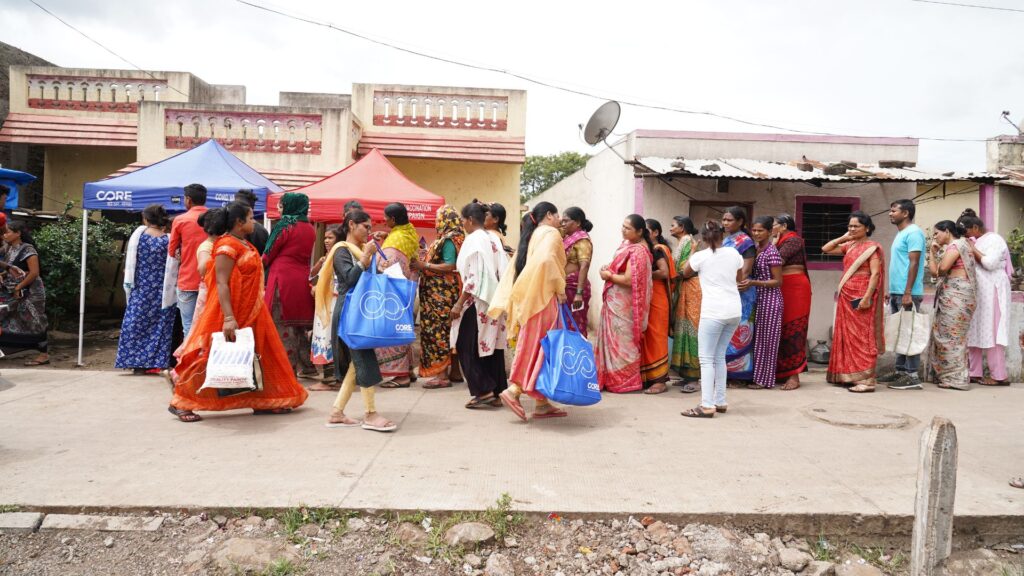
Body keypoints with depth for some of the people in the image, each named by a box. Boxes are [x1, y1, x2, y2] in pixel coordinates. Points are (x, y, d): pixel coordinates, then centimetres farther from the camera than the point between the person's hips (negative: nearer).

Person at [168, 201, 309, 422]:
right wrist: (228, 318, -29)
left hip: (251, 313, 9)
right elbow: (221, 284, -23)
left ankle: (263, 401, 20)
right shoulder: (227, 246, -16)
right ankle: (180, 403, 11)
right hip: (232, 314, -9)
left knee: (259, 357, 11)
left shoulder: (246, 245, 12)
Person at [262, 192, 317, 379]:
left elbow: (268, 255, -3)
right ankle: (307, 366, 16)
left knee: (283, 324, -1)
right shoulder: (310, 229, 10)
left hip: (282, 278, -6)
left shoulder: (284, 225, -8)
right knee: (300, 324, 13)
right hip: (303, 279, 6)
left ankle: (288, 367, 0)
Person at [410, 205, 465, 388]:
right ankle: (455, 371, 19)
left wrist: (424, 266, -16)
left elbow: (450, 266, -21)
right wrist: (425, 264, 16)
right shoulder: (457, 238, 14)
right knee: (450, 331, 13)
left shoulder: (448, 239, -13)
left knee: (438, 331, -7)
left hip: (441, 295, -10)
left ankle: (442, 375, -6)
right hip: (448, 293, 10)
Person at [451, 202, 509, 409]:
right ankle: (496, 392, 13)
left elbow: (473, 276, -17)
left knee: (468, 347, 2)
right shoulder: (494, 239, 11)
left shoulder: (473, 239, -12)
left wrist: (459, 304, -15)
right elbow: (503, 272, 9)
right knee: (492, 345, 10)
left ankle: (484, 390, -2)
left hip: (477, 301, -8)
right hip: (494, 301, 8)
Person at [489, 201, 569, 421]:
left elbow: (514, 270, 15)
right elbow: (547, 260, -26)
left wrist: (509, 301, 13)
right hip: (544, 298, -8)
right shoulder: (551, 233, -5)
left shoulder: (530, 236, 20)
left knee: (534, 347, 8)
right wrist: (559, 288, -18)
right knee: (540, 346, -4)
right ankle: (514, 391, -10)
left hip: (529, 298, 9)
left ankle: (542, 403, 11)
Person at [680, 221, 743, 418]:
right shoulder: (733, 253, 8)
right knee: (719, 357, 15)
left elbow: (685, 273, 15)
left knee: (707, 359, -4)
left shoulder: (700, 256, -5)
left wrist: (692, 253, 28)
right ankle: (720, 401, 18)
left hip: (713, 312, -6)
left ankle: (707, 406, -10)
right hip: (734, 310, 6)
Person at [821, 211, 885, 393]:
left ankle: (866, 379, -5)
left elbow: (875, 274, -14)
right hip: (846, 296, 7)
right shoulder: (849, 246, 14)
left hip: (860, 297, -7)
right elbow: (825, 249, 17)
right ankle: (850, 375, 16)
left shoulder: (872, 247, -6)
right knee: (847, 335, 9)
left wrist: (867, 297, -21)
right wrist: (843, 238, 7)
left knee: (861, 337, -7)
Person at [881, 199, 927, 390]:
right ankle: (900, 370, 18)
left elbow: (914, 263, -17)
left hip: (907, 293, -9)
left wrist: (907, 293, -22)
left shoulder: (913, 232, -10)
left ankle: (912, 376, -3)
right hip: (897, 292, 9)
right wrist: (892, 291, 21)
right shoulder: (900, 234, 19)